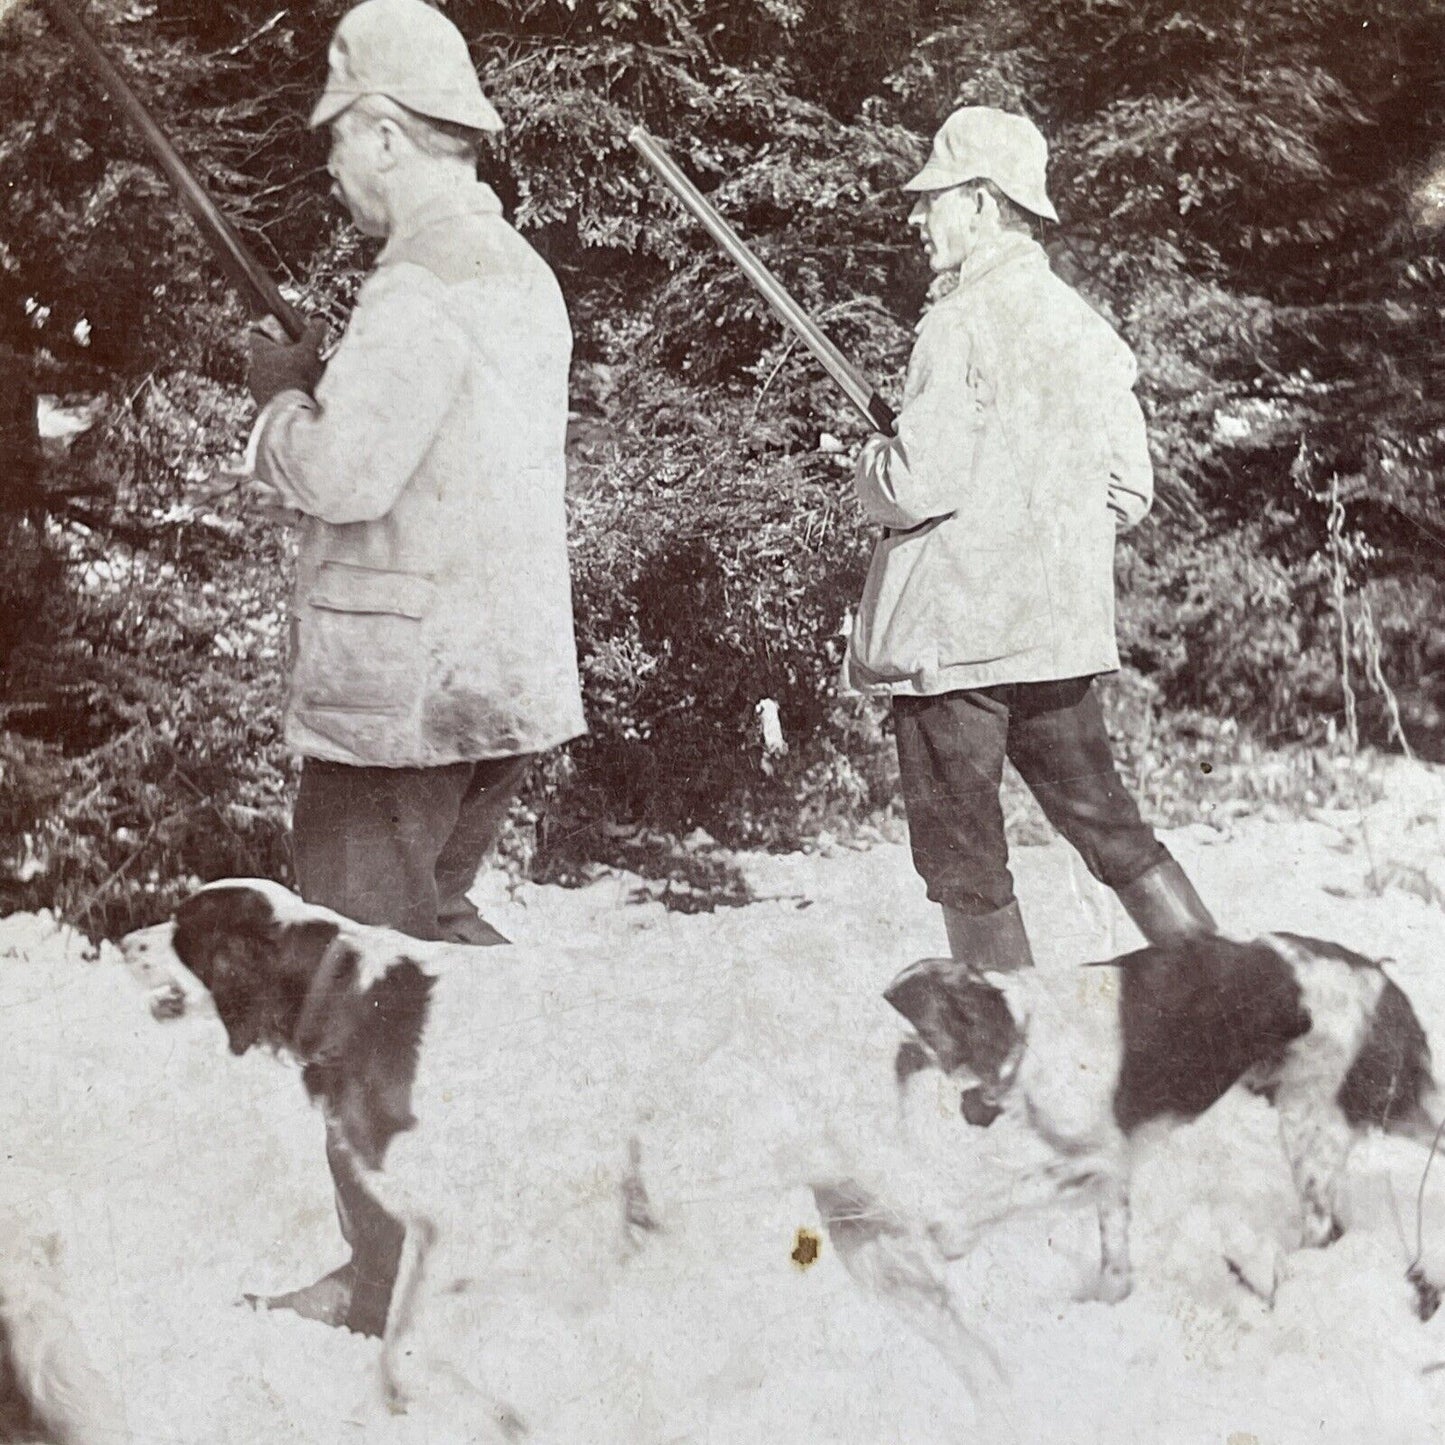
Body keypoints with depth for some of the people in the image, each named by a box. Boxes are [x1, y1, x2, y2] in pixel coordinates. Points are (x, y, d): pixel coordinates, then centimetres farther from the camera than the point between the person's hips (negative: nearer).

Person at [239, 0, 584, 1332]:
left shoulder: (424, 283, -16)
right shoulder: (523, 272, 14)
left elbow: (345, 473, -22)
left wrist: (287, 395, -3)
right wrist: (330, 385, 9)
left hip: (401, 687, -9)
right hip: (506, 674, 9)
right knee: (430, 921, 24)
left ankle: (386, 1282, 12)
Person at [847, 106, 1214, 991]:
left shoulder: (966, 320, -13)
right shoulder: (1085, 323, 10)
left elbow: (920, 484, -18)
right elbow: (1130, 493, 11)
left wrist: (872, 465, 2)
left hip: (953, 632, -7)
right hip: (1062, 626, 7)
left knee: (966, 861, 4)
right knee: (1104, 821, 16)